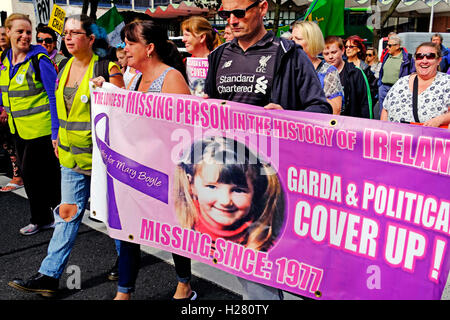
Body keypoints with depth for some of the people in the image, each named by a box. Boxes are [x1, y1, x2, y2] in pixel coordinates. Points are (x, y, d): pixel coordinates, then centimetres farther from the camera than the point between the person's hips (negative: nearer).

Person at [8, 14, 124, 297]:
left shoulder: (107, 68, -11)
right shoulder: (65, 67, 10)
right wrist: (59, 138, 18)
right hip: (71, 156, 6)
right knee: (68, 213, 7)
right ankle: (49, 276, 11)